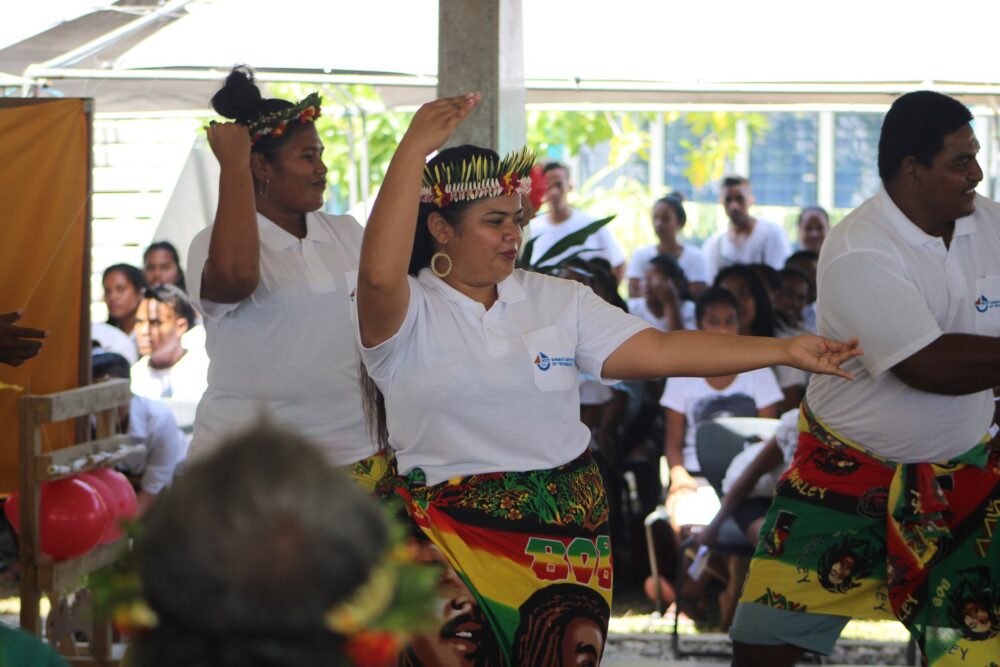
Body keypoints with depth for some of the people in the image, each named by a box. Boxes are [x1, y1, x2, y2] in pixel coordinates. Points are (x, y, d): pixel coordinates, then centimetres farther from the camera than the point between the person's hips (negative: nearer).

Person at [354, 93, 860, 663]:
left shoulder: (560, 300, 10)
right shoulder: (404, 313, -3)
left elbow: (659, 350, 4)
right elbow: (380, 274, -27)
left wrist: (785, 350, -4)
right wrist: (415, 146, -28)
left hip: (566, 528, 4)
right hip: (450, 528, -4)